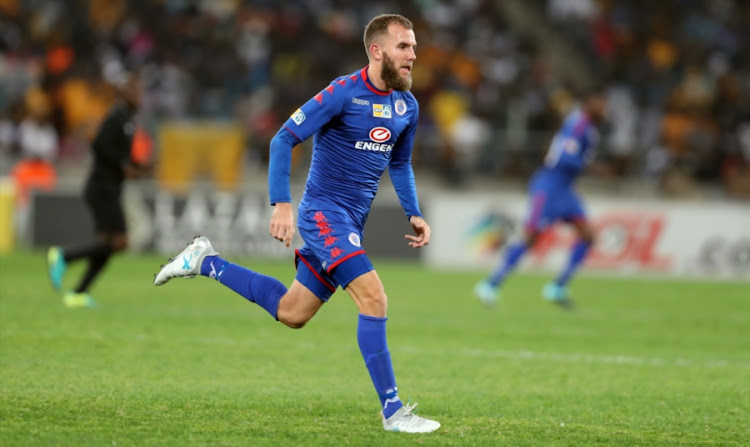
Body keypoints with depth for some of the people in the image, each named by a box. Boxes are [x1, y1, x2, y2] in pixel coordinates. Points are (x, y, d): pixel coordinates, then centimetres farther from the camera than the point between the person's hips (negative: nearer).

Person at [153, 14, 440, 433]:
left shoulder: (407, 106, 7)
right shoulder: (343, 93, -15)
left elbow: (400, 164, 23)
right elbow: (284, 139, -13)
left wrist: (414, 214, 9)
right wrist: (282, 204, -21)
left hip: (352, 223, 8)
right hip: (324, 212, -8)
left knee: (291, 312, 13)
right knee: (374, 297, -21)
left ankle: (205, 262, 28)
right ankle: (393, 410, -17)